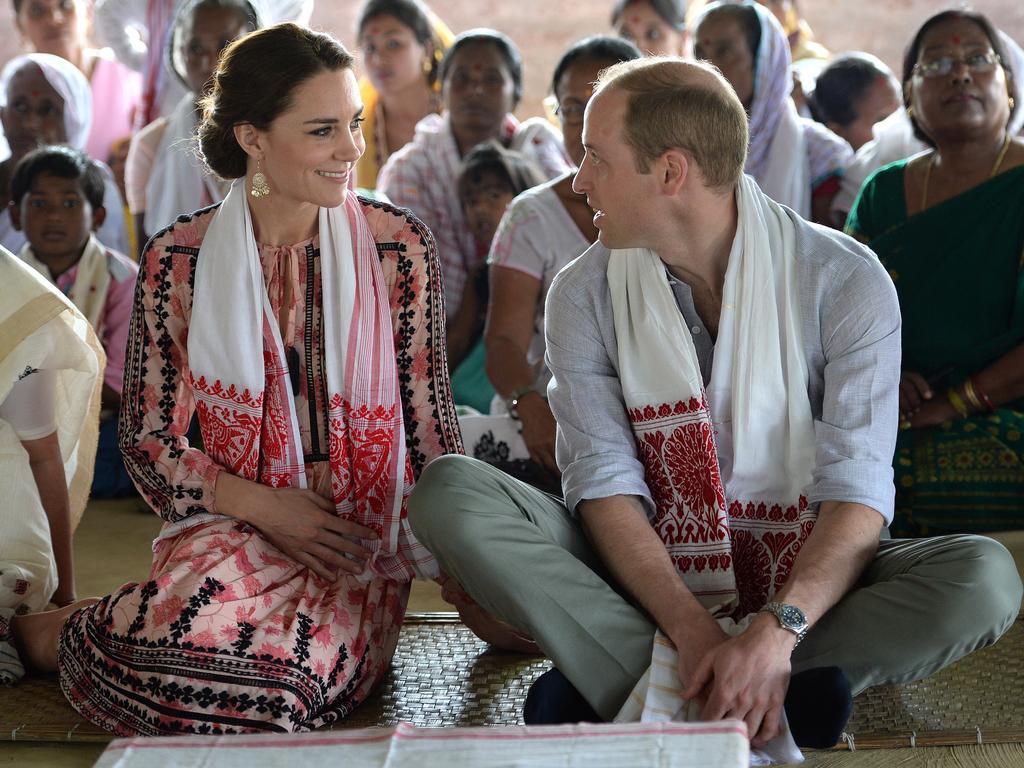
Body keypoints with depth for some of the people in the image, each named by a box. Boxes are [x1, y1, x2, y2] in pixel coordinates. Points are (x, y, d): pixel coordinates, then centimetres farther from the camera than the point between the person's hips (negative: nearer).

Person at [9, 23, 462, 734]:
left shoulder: (398, 247, 2)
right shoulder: (181, 259, 1)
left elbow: (428, 424, 6)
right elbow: (149, 441, 4)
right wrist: (262, 506, -10)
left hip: (359, 548, 0)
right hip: (225, 532, 0)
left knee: (286, 669, -33)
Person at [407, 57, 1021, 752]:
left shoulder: (845, 280, -10)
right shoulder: (585, 295, -3)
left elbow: (858, 488, -18)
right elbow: (605, 482, -11)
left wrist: (777, 630, -35)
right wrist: (691, 628, -28)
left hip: (802, 575, -1)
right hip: (643, 568, 2)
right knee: (449, 489, -22)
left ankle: (612, 683, -30)